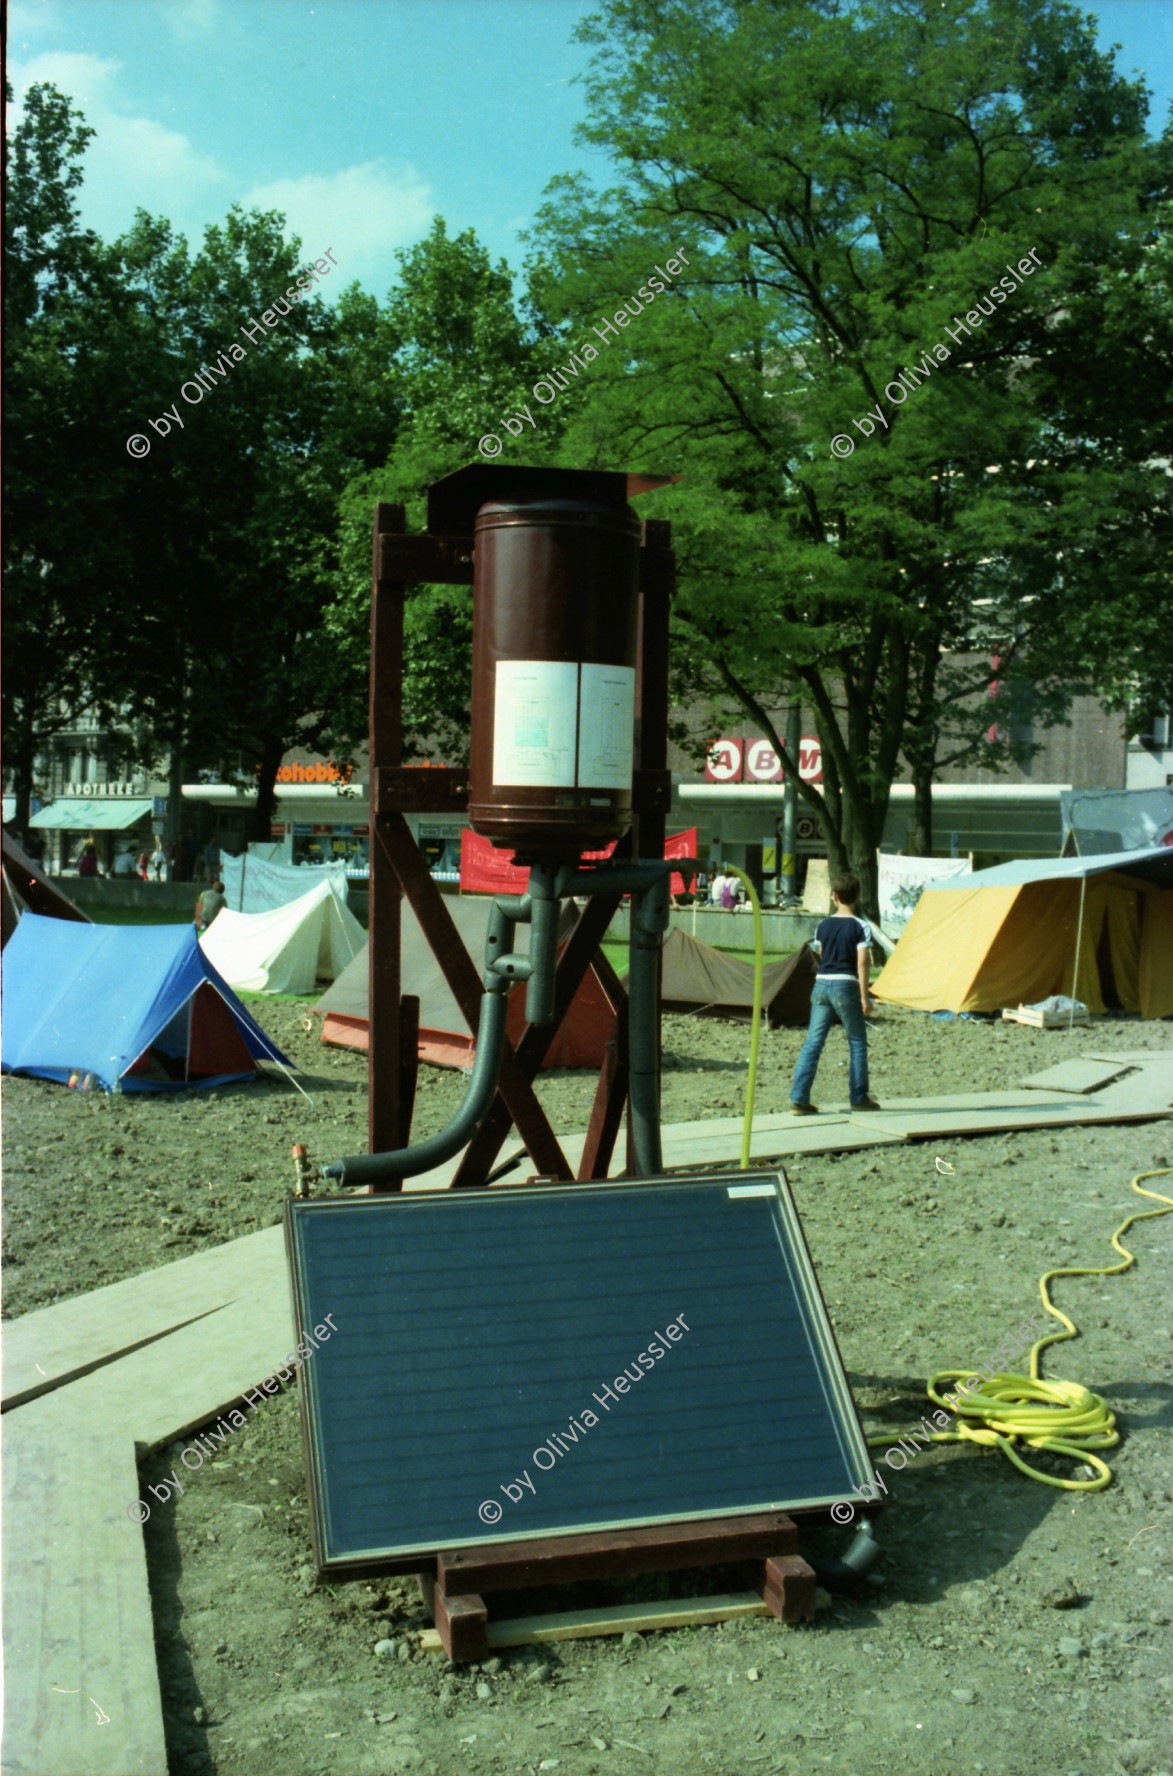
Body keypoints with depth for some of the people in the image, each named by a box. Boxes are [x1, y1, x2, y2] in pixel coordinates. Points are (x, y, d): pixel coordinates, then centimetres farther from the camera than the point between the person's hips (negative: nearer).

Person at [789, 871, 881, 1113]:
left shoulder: (823, 925, 8)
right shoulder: (861, 927, -5)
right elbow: (862, 962, -11)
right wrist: (864, 995, -10)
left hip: (821, 984, 4)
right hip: (845, 985, -4)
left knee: (813, 1042, 3)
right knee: (857, 1043, 10)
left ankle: (799, 1098, -3)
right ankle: (859, 1098, 15)